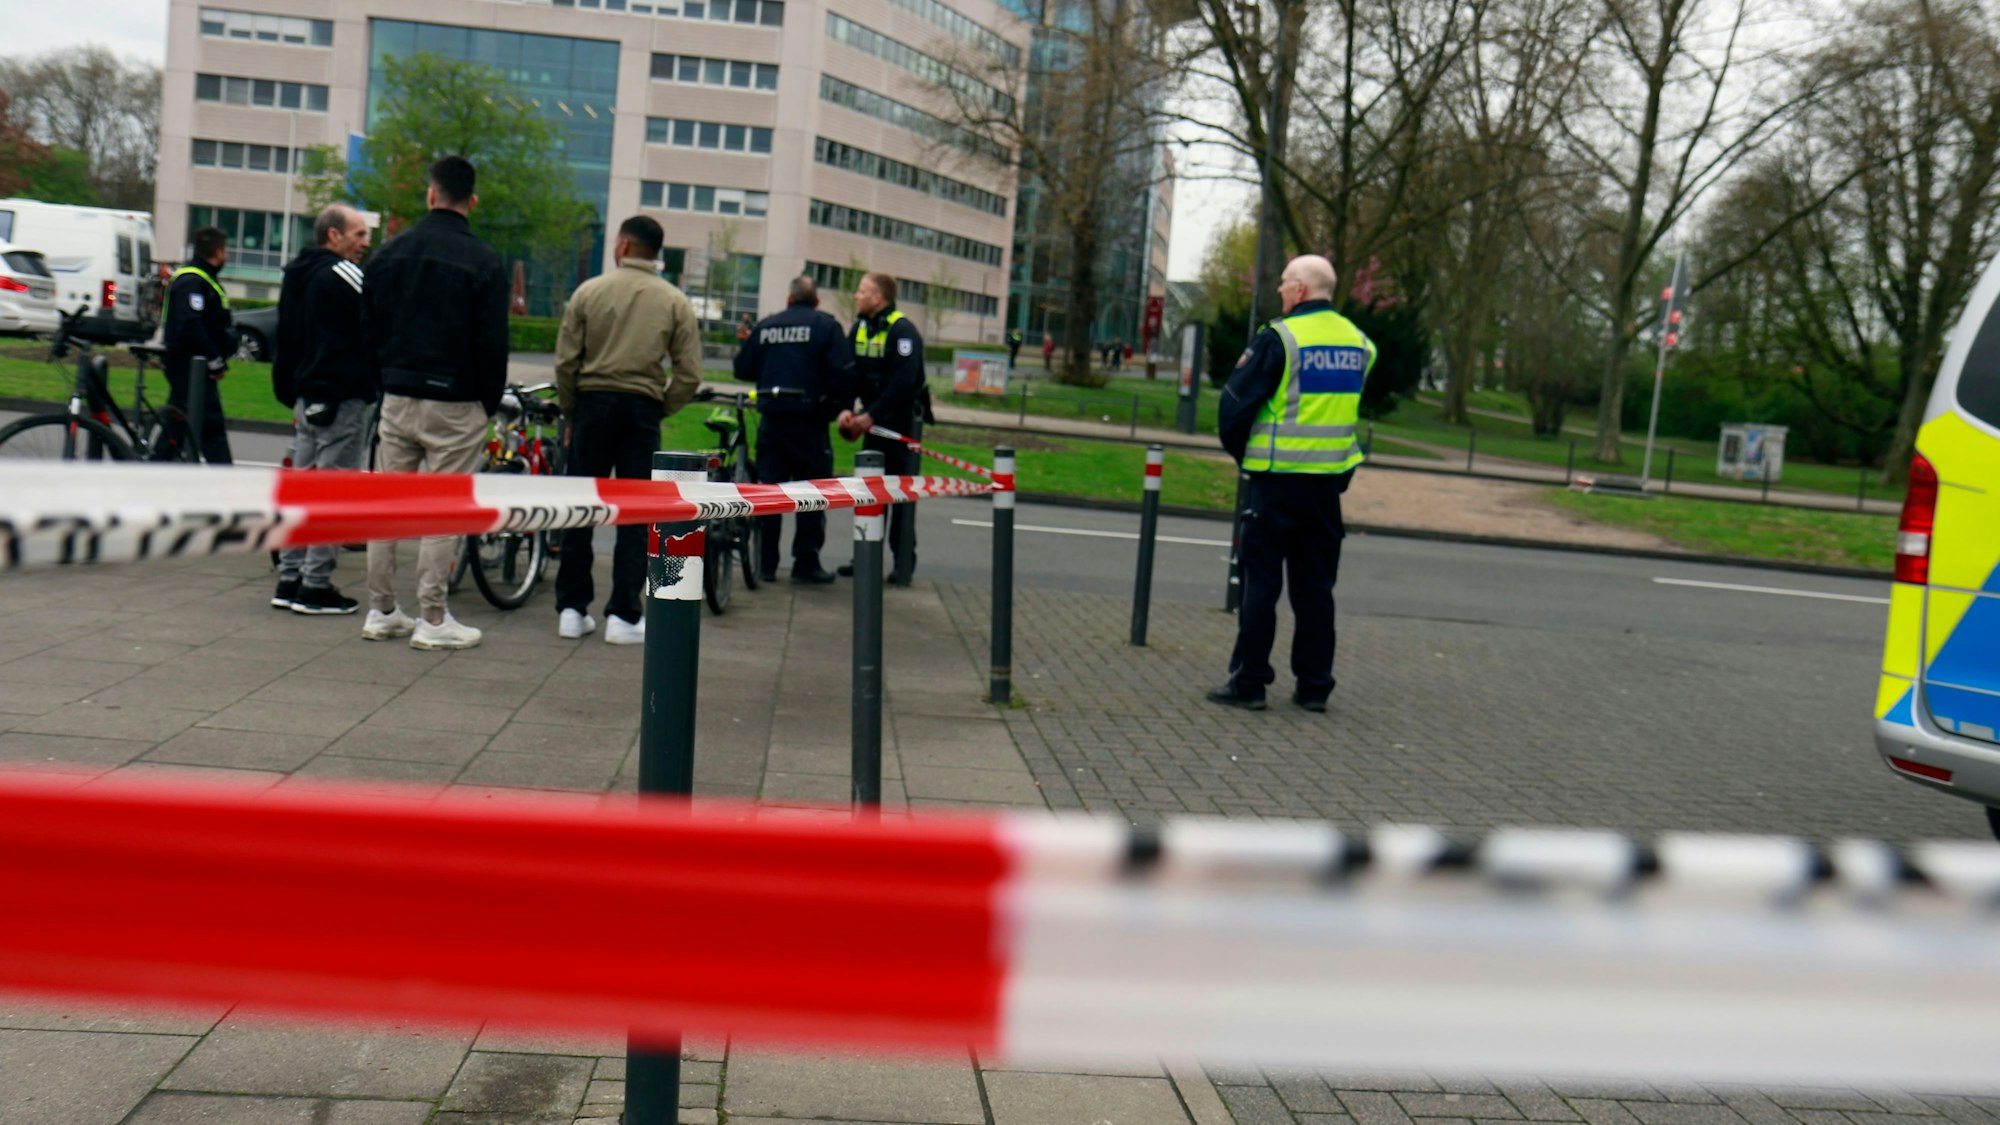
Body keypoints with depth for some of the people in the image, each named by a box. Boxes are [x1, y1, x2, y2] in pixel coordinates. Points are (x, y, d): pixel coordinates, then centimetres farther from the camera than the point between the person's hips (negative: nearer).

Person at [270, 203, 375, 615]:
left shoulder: (296, 276, 17)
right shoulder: (343, 274, -12)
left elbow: (285, 342, 21)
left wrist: (290, 394, 24)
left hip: (307, 398, 9)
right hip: (342, 398, -9)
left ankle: (290, 580, 17)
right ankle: (316, 586, -3)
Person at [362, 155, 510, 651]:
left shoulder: (388, 253, 7)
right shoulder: (483, 261, -8)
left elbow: (367, 328, 11)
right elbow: (493, 343, -9)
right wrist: (491, 403, 3)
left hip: (396, 400, 5)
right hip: (454, 404, -5)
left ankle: (382, 611, 17)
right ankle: (432, 620, 3)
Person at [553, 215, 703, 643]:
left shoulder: (590, 291, -1)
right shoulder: (676, 302, 1)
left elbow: (565, 361, -2)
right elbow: (689, 375, -4)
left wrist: (571, 411, 9)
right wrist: (658, 408, 9)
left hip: (593, 403, 0)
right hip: (642, 409, 0)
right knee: (635, 513, 5)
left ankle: (572, 609, 9)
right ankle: (624, 615, 3)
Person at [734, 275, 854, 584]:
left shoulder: (765, 326, 7)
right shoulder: (826, 326, -2)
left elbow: (743, 369, 11)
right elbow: (843, 373, -12)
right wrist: (839, 408, 2)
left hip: (771, 418, 4)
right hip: (809, 419, -3)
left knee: (767, 489, 9)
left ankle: (766, 563, 11)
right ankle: (806, 564, 3)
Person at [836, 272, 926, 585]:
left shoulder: (902, 330, -16)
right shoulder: (860, 328, 8)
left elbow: (904, 383, -23)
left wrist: (872, 415, -23)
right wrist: (845, 409, -9)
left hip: (903, 418, -7)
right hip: (872, 418, 8)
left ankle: (904, 563, 1)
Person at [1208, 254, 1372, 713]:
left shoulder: (1280, 338, -12)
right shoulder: (1358, 342, 7)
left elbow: (1236, 402, -9)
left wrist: (1240, 452, 7)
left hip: (1278, 480, -5)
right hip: (1330, 481, 5)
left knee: (1261, 581, 2)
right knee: (1315, 584, 12)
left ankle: (1248, 682, 4)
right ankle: (1314, 685, 15)